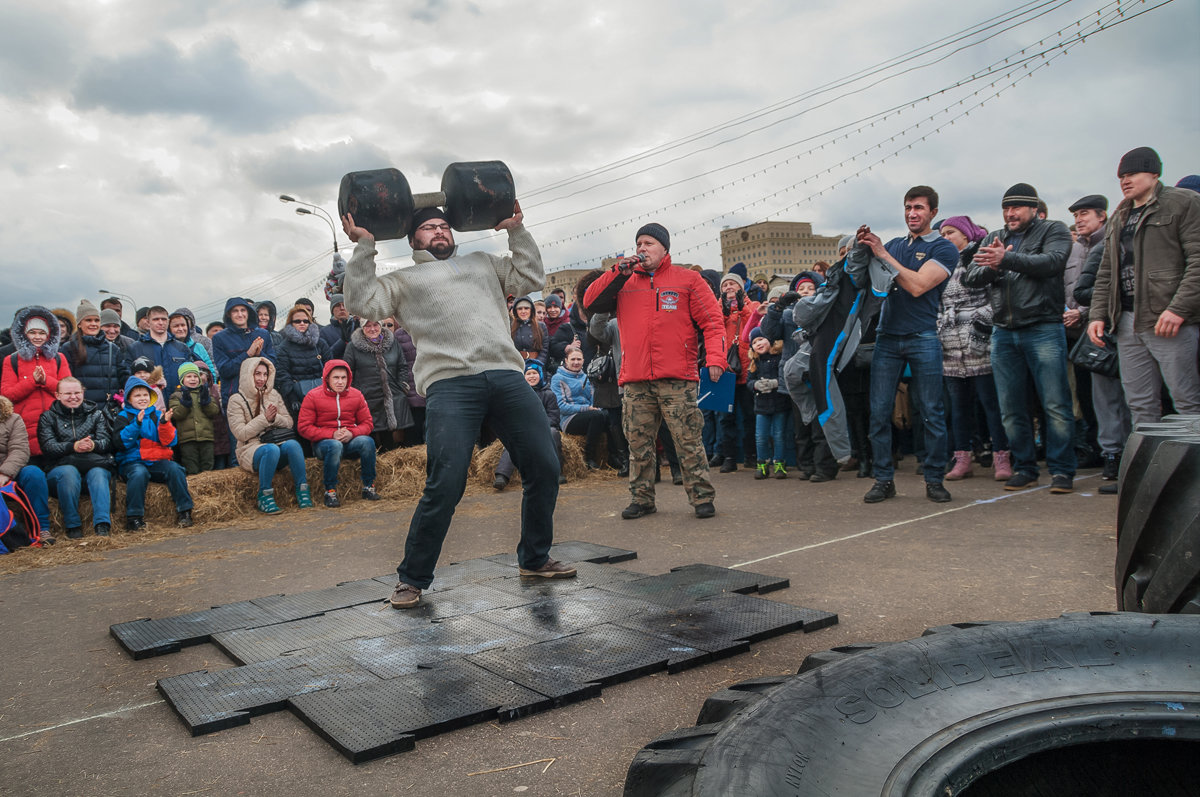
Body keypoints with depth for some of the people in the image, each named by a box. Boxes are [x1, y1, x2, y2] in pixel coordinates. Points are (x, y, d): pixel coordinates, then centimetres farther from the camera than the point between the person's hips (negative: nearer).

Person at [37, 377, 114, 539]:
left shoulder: (95, 414, 19)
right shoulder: (48, 417, 16)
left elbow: (106, 441, 3)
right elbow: (48, 446, -2)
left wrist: (94, 445, -22)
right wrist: (73, 446, -22)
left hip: (95, 464, 1)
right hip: (61, 466, 0)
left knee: (98, 473, -34)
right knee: (69, 473, -35)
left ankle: (102, 525, -43)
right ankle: (73, 525, -29)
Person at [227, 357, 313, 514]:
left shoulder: (274, 395, 16)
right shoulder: (237, 400, 3)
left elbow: (289, 423, 12)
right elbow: (241, 433, -6)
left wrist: (275, 418, -9)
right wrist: (264, 418, -13)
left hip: (277, 442, 3)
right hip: (251, 448, -3)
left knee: (293, 444, -32)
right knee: (271, 449, -38)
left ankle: (302, 491, -28)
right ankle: (264, 496, -25)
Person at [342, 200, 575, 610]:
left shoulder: (483, 263, 31)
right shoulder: (404, 279, 22)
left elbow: (532, 277, 25)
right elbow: (363, 302, 7)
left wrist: (516, 230, 22)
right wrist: (364, 246, 5)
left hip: (508, 376, 4)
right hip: (450, 383, -4)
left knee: (545, 469, 3)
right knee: (445, 486, -14)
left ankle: (534, 558, 24)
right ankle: (412, 579, 5)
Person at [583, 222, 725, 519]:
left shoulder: (687, 279, 8)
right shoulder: (625, 282, 17)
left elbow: (712, 320, 2)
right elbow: (590, 303, 7)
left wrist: (715, 358, -12)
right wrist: (619, 272, 0)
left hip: (677, 379, -3)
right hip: (635, 382, 4)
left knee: (688, 441, -3)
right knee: (638, 443, 7)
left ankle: (702, 498, 5)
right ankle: (642, 499, 17)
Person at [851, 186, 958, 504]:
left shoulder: (943, 248, 2)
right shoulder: (894, 245, 17)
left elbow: (918, 286, -13)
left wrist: (882, 254, -11)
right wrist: (861, 248, -5)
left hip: (923, 338, -4)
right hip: (887, 337, 4)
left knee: (932, 412, -1)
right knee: (879, 412, 0)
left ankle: (934, 480, 9)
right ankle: (884, 479, 8)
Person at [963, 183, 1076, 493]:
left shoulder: (1053, 231, 6)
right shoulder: (992, 240, 17)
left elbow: (1053, 261, -15)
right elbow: (970, 278, 6)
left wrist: (1006, 260, -25)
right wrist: (990, 268, -15)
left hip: (1044, 329, -4)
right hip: (1003, 332, 4)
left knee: (1056, 405, -5)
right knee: (1011, 409, 6)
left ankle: (1061, 470, 5)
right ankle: (1024, 468, 16)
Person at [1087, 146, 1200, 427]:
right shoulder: (1119, 218, 22)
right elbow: (1105, 274, 21)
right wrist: (1097, 315, 8)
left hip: (1169, 320, -6)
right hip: (1127, 322, 6)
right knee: (1140, 405, 6)